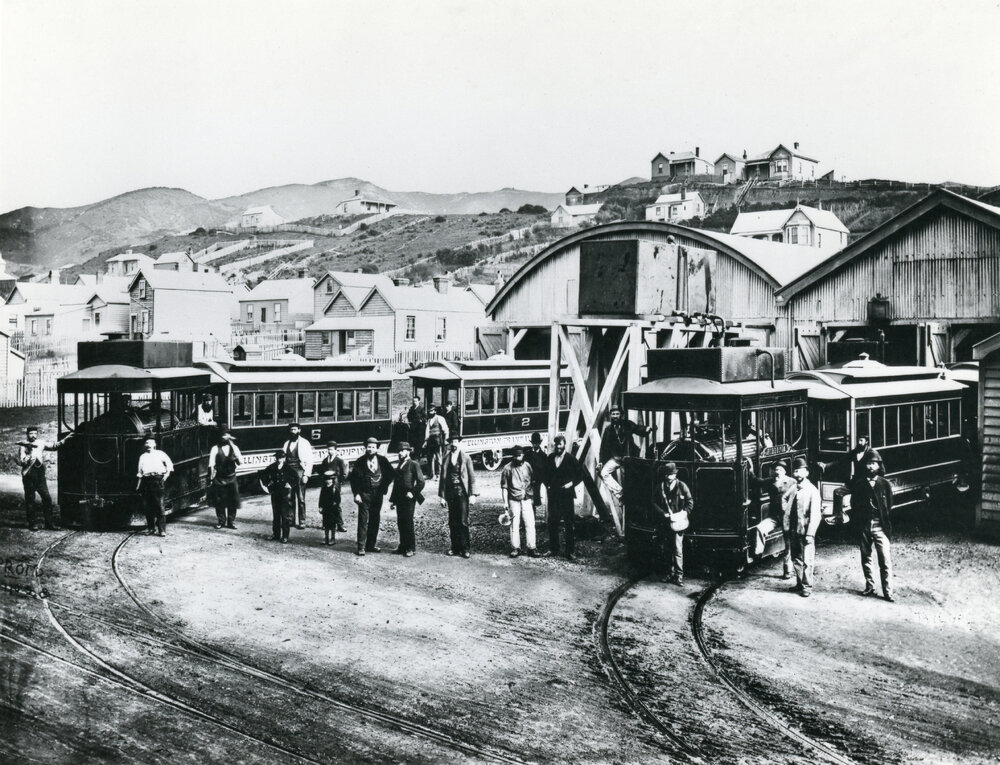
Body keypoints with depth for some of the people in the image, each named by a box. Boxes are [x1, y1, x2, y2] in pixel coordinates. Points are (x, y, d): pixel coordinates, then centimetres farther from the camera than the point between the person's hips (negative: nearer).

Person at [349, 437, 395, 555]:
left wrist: (384, 488, 7)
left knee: (375, 520, 9)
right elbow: (353, 478, -3)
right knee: (363, 520, -4)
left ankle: (371, 545, 19)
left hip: (378, 494, 3)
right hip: (364, 494, -3)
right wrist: (356, 494, -11)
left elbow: (391, 474, 13)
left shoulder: (382, 460, 3)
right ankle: (361, 547, -1)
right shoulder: (360, 461, -4)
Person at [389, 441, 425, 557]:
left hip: (408, 498, -7)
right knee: (400, 523, 8)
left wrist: (412, 493, -13)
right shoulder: (399, 465, 17)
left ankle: (411, 548, 3)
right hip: (399, 499, 7)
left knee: (408, 523, -4)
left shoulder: (413, 464, -5)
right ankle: (403, 546, 16)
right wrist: (393, 499, 16)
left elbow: (421, 482, -9)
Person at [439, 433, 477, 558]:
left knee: (463, 521, -6)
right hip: (450, 491, 3)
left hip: (462, 491, -3)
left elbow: (472, 477, 0)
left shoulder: (466, 458, 2)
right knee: (452, 522, 5)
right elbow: (442, 477, 12)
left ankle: (465, 547, -1)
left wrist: (473, 494, -6)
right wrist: (442, 495, 6)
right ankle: (455, 546, 12)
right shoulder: (446, 459, 10)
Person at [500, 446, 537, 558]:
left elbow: (533, 482, 15)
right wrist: (505, 502, -5)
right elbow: (504, 486, -1)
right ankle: (515, 548, 9)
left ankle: (531, 548, 1)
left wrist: (533, 496, 9)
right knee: (514, 524, 0)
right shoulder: (508, 468, -4)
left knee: (530, 524, -4)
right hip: (514, 500, -2)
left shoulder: (527, 466, 6)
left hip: (527, 499, 2)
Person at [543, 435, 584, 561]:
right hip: (553, 495, 4)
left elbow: (580, 474, 2)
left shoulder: (571, 459, -3)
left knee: (570, 524, 0)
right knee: (552, 522, 7)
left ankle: (570, 551, 4)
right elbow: (546, 474, 20)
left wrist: (572, 483, -9)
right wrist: (547, 485, 6)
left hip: (567, 495, -4)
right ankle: (553, 549, 18)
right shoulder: (550, 458, 8)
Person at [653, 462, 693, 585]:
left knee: (678, 550, -7)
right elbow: (656, 503, 14)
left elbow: (690, 503, -1)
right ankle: (670, 573, 22)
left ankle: (679, 575, -1)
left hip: (678, 523, -4)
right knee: (667, 549, 11)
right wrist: (663, 512, -3)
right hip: (666, 522, 4)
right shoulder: (661, 487, 4)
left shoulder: (682, 486, -5)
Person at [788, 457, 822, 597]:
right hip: (794, 530, 6)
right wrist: (788, 528, 8)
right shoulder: (794, 489, 8)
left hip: (806, 531, -6)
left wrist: (810, 534, -18)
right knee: (796, 559, 13)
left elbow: (815, 514, -14)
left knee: (806, 560, -2)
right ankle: (799, 583, 26)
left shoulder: (812, 491, -10)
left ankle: (807, 587, 9)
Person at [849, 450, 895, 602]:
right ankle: (870, 587, 22)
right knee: (866, 558, 10)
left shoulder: (885, 484, 2)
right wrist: (855, 525, -3)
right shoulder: (858, 484, 4)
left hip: (880, 526, -2)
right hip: (863, 526, 2)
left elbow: (889, 507, 2)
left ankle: (888, 591, -3)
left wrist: (888, 527, -4)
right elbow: (854, 505, 4)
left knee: (885, 560, -7)